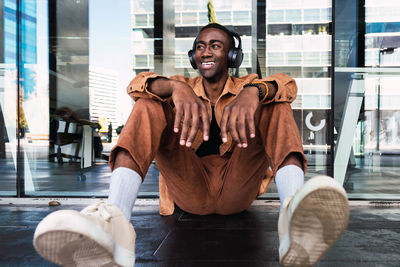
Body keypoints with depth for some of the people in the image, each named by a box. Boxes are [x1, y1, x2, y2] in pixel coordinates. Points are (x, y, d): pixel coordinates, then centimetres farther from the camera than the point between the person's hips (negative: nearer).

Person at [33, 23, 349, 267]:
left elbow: (286, 85, -10)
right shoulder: (183, 89, 15)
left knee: (274, 104, -13)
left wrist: (251, 93, -34)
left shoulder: (246, 87, 14)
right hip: (190, 189, 1)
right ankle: (114, 221, -40)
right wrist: (178, 88, -30)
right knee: (150, 103, -14)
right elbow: (137, 84, -7)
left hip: (237, 188, 0)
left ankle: (293, 211, -43)